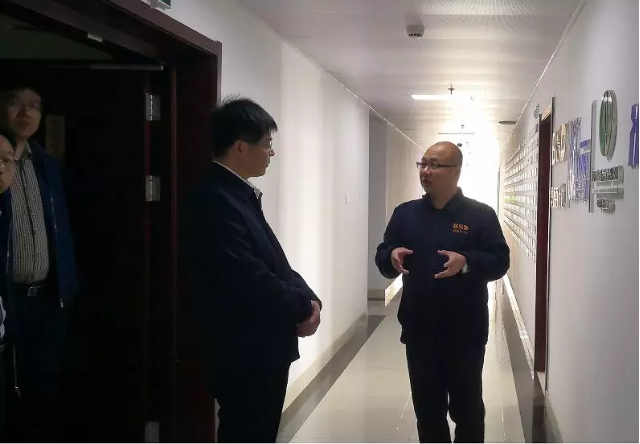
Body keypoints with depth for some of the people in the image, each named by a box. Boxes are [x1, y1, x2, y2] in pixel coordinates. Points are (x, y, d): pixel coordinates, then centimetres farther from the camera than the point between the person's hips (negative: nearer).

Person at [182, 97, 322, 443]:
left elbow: (274, 264, 15)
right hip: (243, 352, -10)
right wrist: (303, 307, -9)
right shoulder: (214, 200, -19)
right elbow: (250, 280, -24)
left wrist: (307, 299, -3)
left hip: (263, 348, 10)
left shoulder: (241, 195, 13)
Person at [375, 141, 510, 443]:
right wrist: (392, 257, -15)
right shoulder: (405, 213, 8)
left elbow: (500, 262, -8)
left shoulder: (480, 215, -3)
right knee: (427, 409, 13)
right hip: (419, 331, 3)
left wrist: (466, 262, -26)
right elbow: (381, 259, 8)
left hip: (465, 333, -3)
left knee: (467, 409, 8)